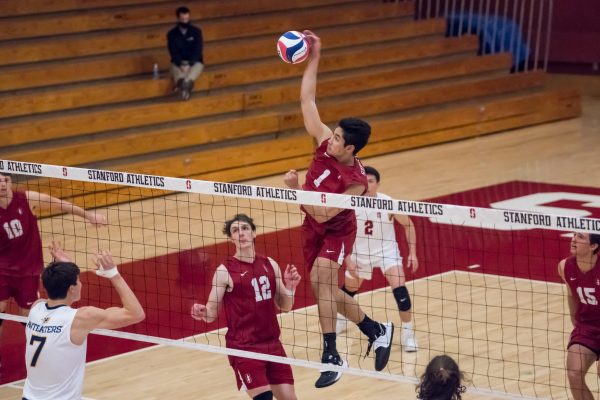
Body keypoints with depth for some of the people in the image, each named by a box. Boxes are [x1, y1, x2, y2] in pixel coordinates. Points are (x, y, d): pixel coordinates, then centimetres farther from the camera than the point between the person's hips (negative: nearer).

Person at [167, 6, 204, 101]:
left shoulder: (196, 31, 0)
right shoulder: (172, 34, 1)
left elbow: (198, 50, -6)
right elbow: (173, 52, -4)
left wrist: (189, 65, -19)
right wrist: (181, 65, -20)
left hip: (195, 62, -1)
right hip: (178, 63, 1)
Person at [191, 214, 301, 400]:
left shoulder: (270, 265, 6)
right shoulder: (225, 271, -7)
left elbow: (284, 306, 14)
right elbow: (212, 313, -6)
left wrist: (290, 287, -5)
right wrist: (203, 313, -28)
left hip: (272, 343, 5)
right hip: (243, 347, -5)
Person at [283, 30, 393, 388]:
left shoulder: (356, 181, -29)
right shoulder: (325, 142, -16)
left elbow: (322, 214, -30)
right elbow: (307, 99, -13)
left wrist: (295, 188, -31)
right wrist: (314, 57, -18)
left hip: (337, 232, -7)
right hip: (313, 230, 7)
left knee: (321, 280, -30)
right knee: (328, 292, 14)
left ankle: (332, 356, -26)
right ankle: (377, 331, 34)